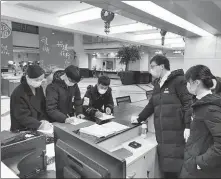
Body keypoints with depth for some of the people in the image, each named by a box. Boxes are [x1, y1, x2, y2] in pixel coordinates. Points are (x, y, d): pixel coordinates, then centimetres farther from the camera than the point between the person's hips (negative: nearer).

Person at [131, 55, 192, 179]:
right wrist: (139, 119, 24)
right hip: (162, 135, 7)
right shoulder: (158, 84, 17)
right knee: (165, 168, 12)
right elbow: (151, 105, 23)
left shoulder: (178, 81, -7)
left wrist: (188, 126, -18)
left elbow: (188, 104, -12)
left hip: (176, 135, -6)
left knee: (173, 168, -2)